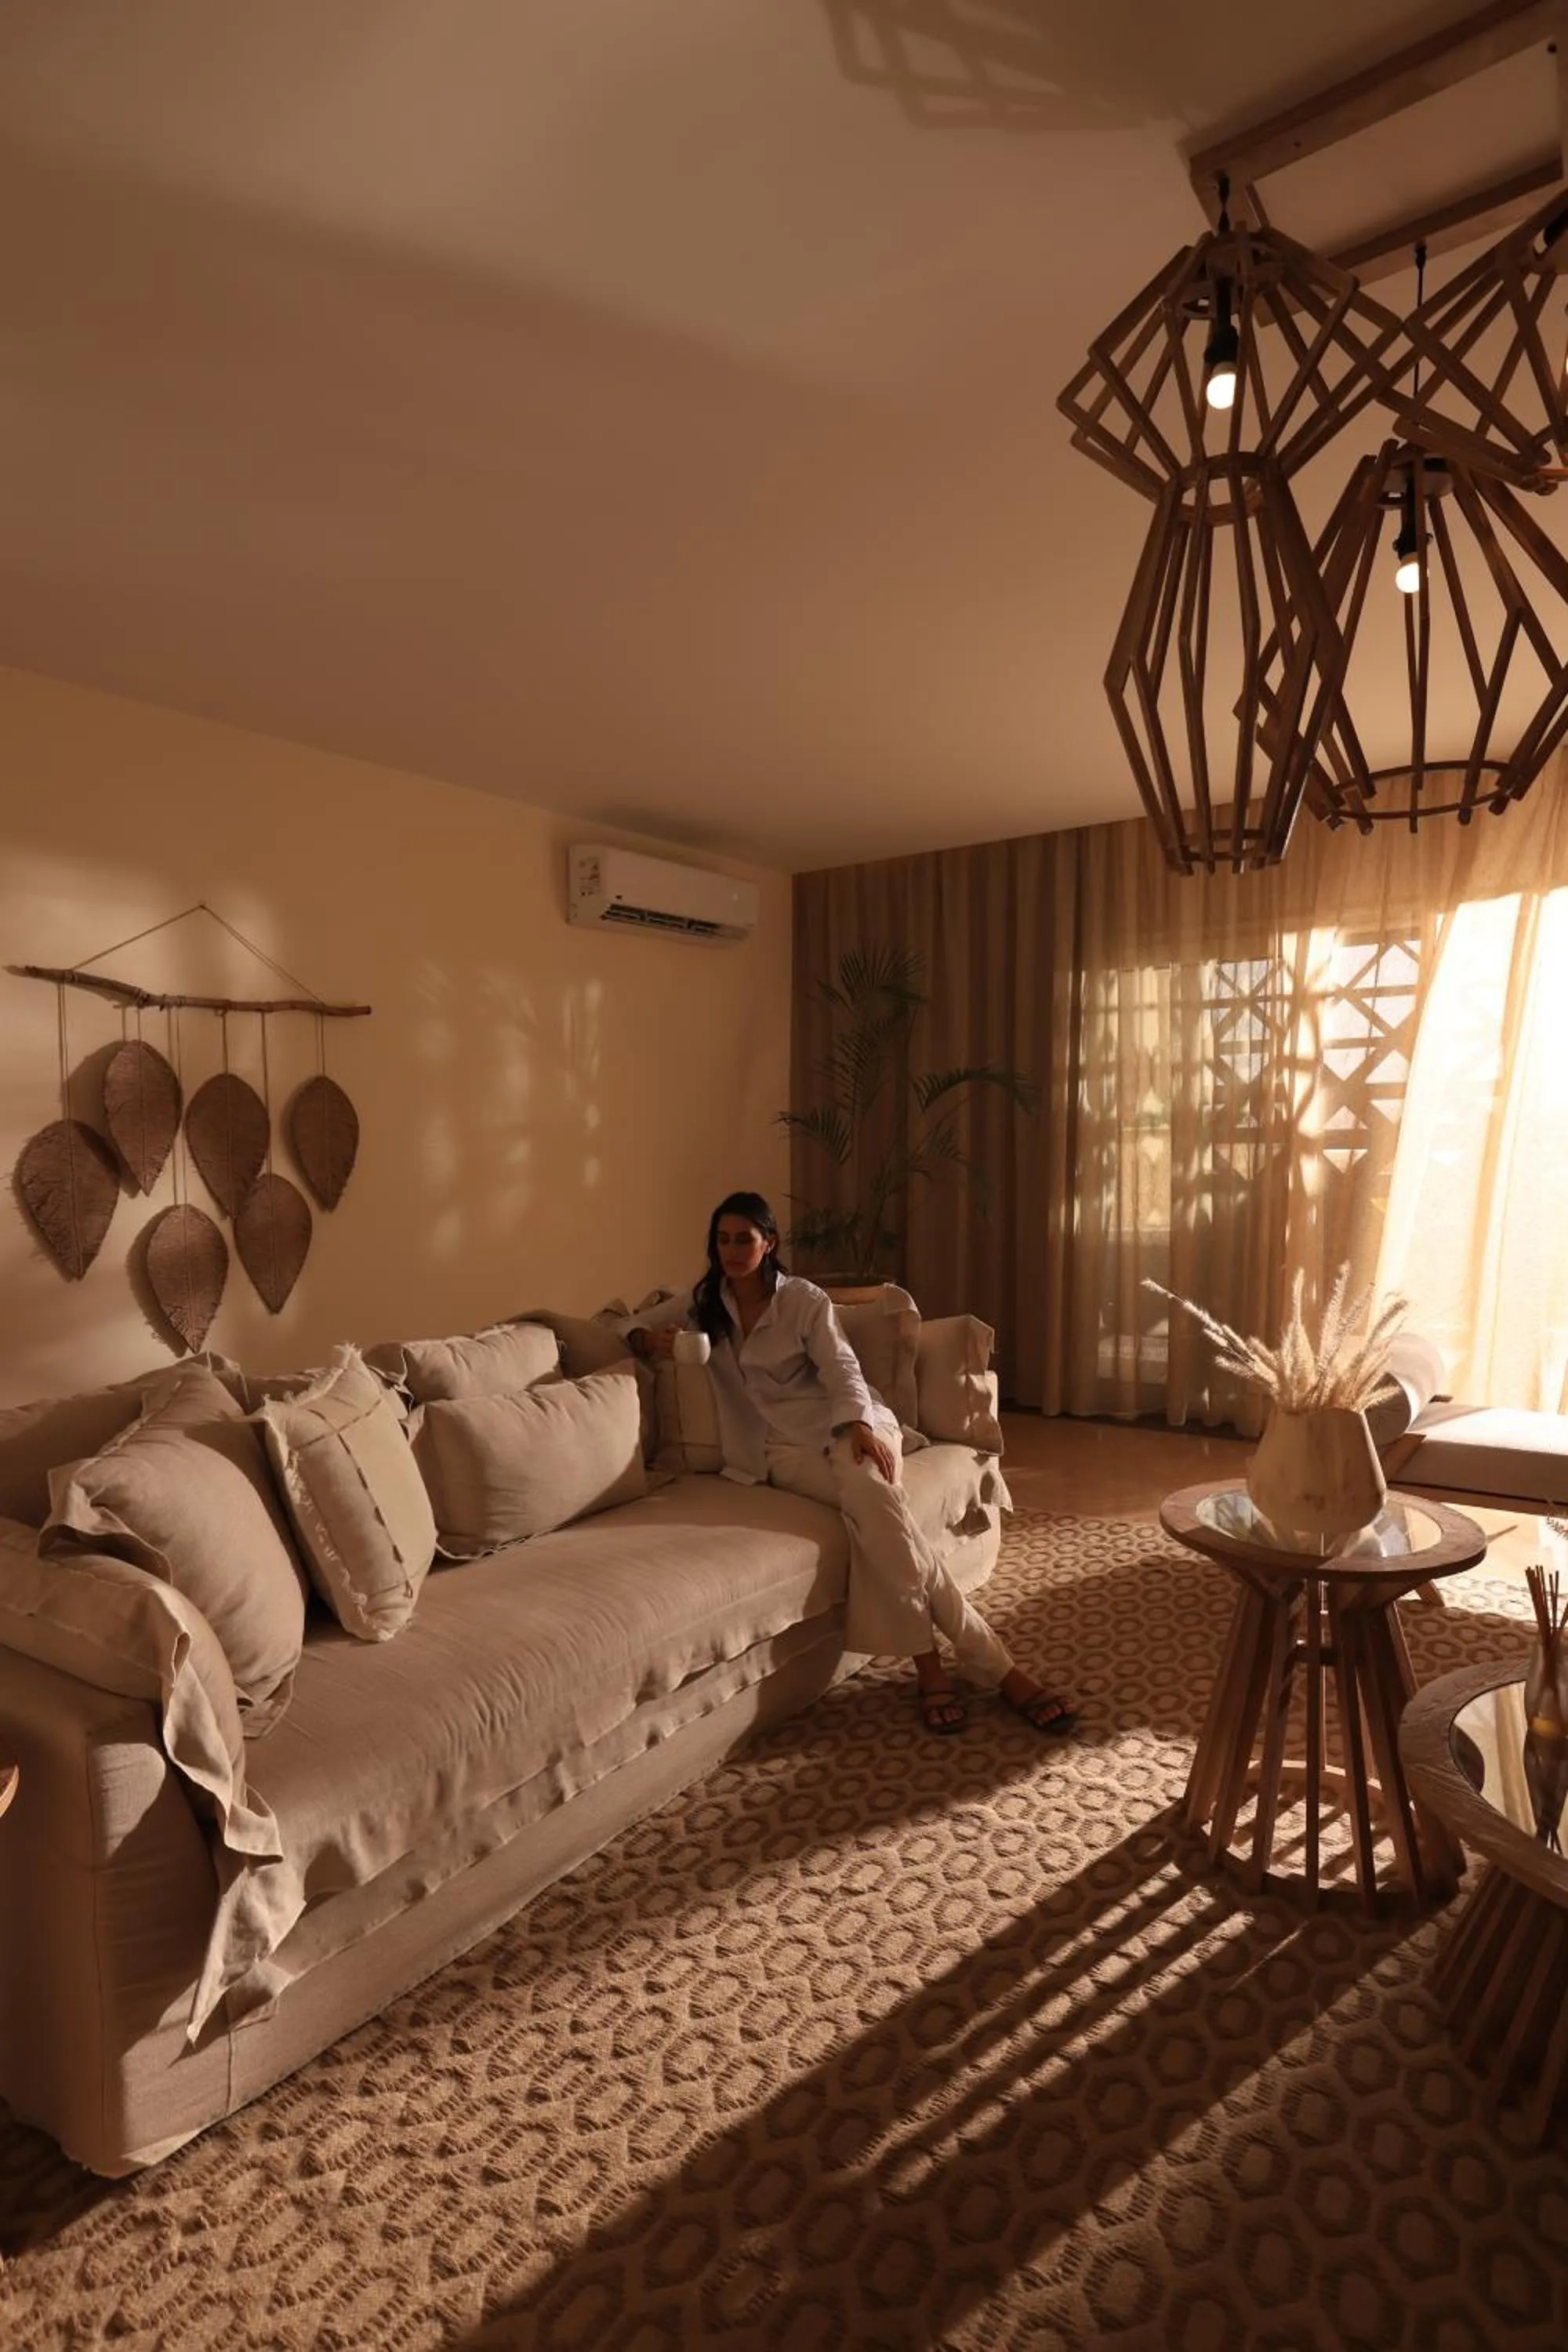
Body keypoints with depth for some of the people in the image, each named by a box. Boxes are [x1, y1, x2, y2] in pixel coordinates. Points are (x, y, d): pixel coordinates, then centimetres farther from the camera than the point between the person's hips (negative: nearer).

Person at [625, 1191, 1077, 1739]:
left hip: (841, 1422, 0)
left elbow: (841, 1369, -5)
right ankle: (994, 1667, -31)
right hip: (782, 1445, 0)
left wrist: (859, 1423, -26)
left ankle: (929, 1663, -30)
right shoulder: (703, 1302, 13)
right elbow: (630, 1324, 21)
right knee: (875, 1500, -31)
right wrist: (647, 1339, -4)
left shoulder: (805, 1299, 6)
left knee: (872, 1497, -37)